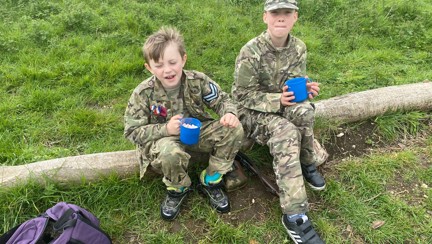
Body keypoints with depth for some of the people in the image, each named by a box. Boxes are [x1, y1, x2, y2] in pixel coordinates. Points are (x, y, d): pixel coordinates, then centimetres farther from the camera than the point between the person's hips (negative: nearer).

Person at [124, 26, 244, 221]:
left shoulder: (198, 81, -14)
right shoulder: (143, 94, -19)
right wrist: (165, 129, -30)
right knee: (170, 152, -40)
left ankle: (210, 182, 1)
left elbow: (222, 100, -3)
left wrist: (230, 113, -29)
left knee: (234, 131, -19)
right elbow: (132, 131, -15)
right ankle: (177, 189, -2)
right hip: (163, 139, -3)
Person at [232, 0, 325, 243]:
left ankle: (307, 164, -3)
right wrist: (278, 100, -28)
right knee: (287, 134, -35)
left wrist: (305, 88, -16)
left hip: (286, 106, 4)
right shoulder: (251, 52, -19)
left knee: (304, 111, -32)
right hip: (253, 111, -4)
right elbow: (243, 96, -15)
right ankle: (295, 215, -28)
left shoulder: (299, 47, -2)